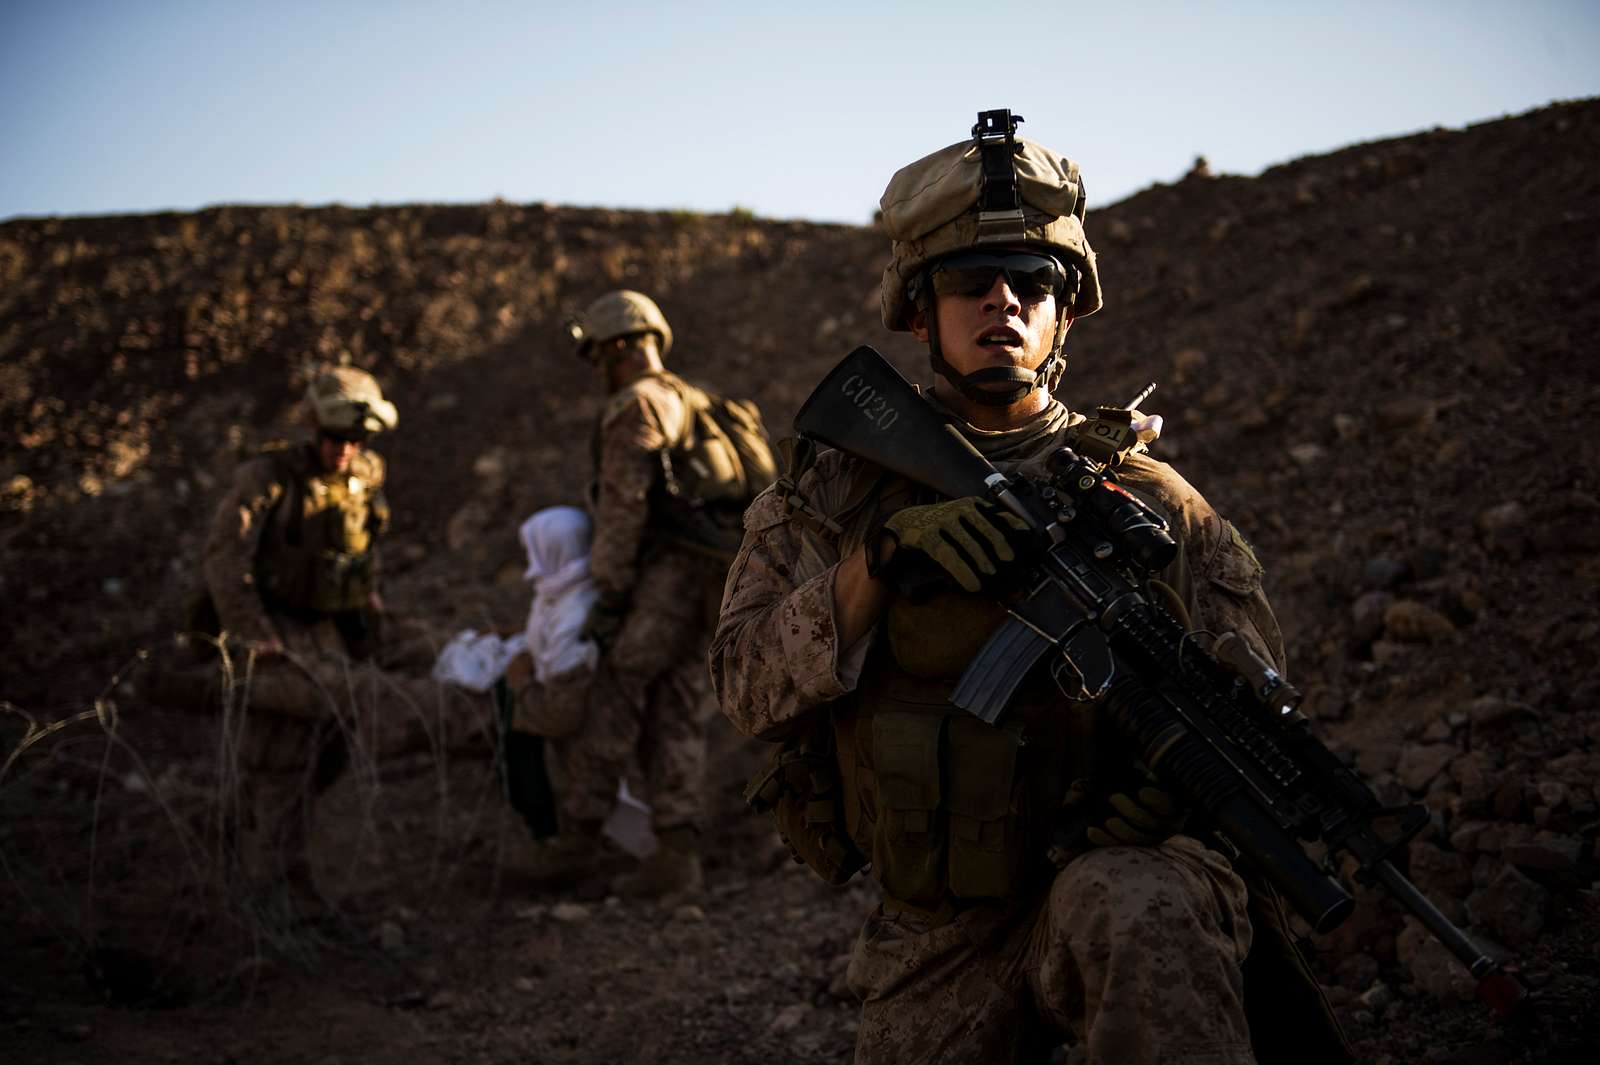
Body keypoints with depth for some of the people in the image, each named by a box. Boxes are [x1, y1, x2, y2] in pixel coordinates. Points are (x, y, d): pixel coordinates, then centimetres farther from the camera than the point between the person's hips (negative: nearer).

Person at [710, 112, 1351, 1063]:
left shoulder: (1147, 499, 4)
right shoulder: (838, 494, 6)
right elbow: (750, 687, -6)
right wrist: (881, 554, -21)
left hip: (1123, 883, -2)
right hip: (936, 947, 3)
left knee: (1128, 908, -35)